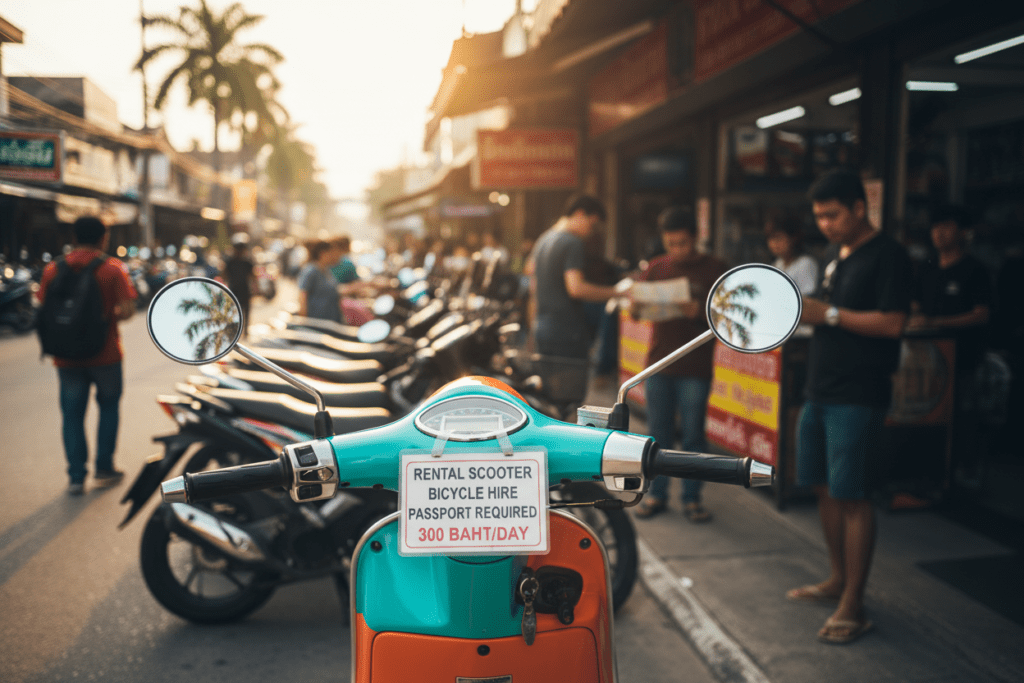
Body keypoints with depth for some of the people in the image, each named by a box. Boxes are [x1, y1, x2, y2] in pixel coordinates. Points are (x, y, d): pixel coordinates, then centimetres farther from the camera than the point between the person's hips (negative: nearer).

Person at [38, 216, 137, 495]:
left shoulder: (53, 270, 1)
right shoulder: (112, 268, -7)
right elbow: (127, 310, -13)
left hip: (67, 355, 2)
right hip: (105, 354, -2)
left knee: (72, 414, 10)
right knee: (109, 407, 16)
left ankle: (76, 475, 10)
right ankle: (103, 469, 17)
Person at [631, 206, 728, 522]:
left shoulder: (715, 270, -1)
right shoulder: (655, 268, 9)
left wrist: (701, 312, -24)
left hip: (695, 369, -3)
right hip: (658, 365, 3)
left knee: (693, 436, 4)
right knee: (658, 433, 9)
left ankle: (692, 497, 16)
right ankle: (656, 493, 20)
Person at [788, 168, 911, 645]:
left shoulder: (887, 256, -9)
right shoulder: (836, 255, 16)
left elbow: (892, 322, -17)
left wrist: (829, 314, -19)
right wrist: (805, 312, 4)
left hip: (857, 397, -8)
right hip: (820, 391, 8)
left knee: (851, 496, -6)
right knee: (825, 489, 14)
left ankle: (853, 606, 2)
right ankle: (837, 579, 29)